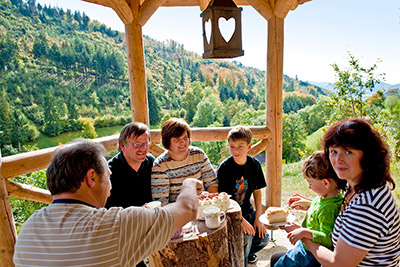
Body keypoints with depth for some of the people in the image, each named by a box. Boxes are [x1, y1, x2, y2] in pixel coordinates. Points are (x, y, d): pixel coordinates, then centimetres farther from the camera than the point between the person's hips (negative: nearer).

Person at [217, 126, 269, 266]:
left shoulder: (254, 164, -4)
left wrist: (257, 218, -2)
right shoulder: (224, 168, -19)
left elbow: (257, 191, 4)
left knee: (263, 238, -3)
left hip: (246, 209, 5)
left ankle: (246, 252, 29)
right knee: (246, 237, -24)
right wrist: (240, 220, -23)